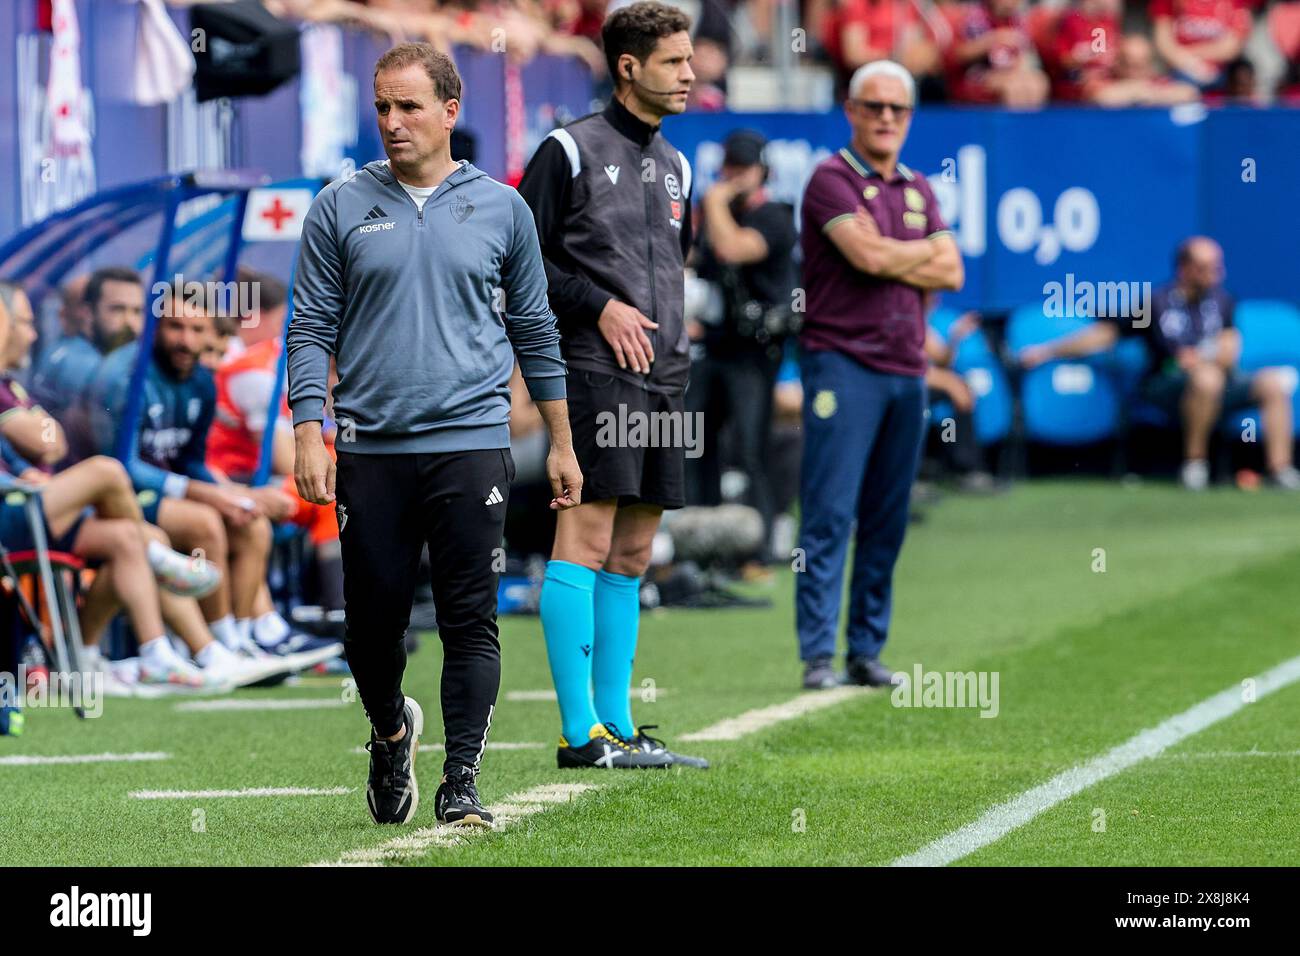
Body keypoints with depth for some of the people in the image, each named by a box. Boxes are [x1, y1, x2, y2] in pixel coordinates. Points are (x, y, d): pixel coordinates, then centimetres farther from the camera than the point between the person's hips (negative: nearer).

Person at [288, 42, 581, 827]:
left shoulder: (501, 208, 7)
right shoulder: (343, 208, 5)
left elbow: (535, 330, 14)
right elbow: (312, 329, 5)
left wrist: (562, 444, 12)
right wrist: (310, 434, -7)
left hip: (470, 443, 0)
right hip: (372, 451, 1)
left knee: (471, 622, -6)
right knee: (374, 621, 6)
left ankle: (462, 784, -3)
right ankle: (391, 733, 34)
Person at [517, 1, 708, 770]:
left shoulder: (676, 167, 19)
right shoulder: (569, 151, -3)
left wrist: (673, 341, 14)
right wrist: (601, 308, -12)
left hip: (664, 376, 8)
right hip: (596, 373, -8)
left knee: (632, 553, 8)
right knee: (587, 536, -12)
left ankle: (616, 726, 10)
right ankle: (581, 732, -14)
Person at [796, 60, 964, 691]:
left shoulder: (918, 190, 18)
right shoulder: (832, 179, -3)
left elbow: (951, 273, 9)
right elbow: (869, 256, -16)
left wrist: (891, 258, -3)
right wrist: (926, 252, 1)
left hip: (907, 370, 6)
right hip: (844, 365, -6)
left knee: (887, 523, 6)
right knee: (829, 515, -10)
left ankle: (867, 651, 11)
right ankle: (817, 655, -11)